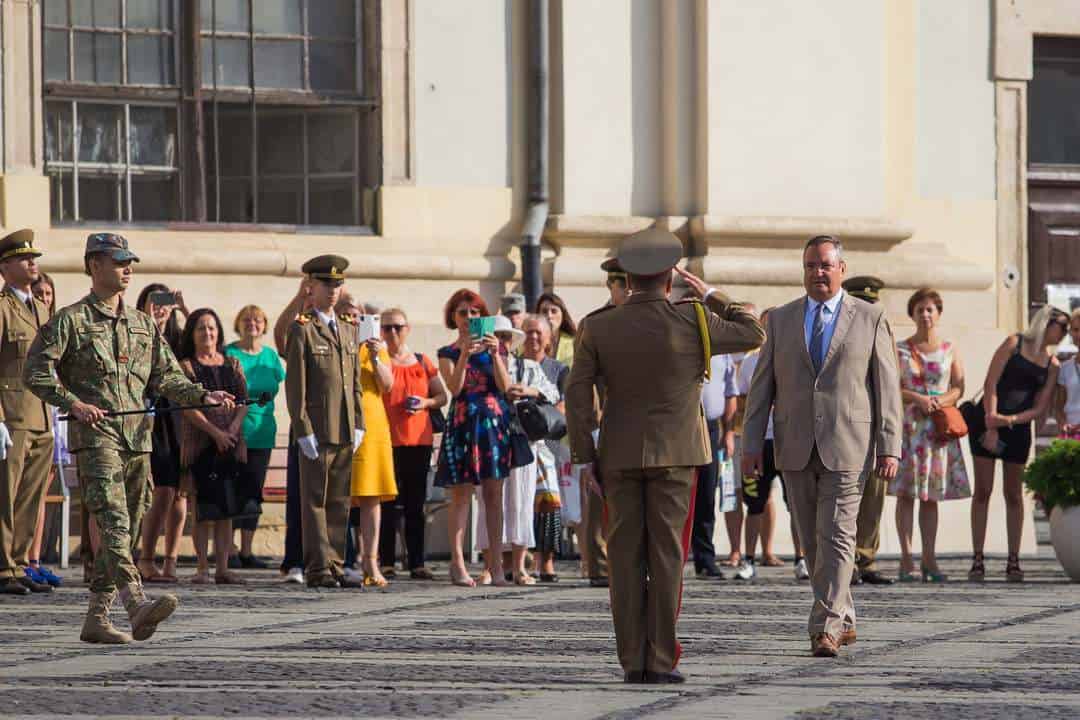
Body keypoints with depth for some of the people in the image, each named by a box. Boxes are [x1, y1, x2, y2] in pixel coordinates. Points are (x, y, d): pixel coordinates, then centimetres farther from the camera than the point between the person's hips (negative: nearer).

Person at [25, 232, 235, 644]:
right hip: (95, 436, -7)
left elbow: (166, 376, 19)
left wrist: (202, 396, 2)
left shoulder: (143, 325, 19)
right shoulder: (70, 321, 0)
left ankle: (96, 618, 12)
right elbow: (36, 371, -4)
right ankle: (137, 607, -36)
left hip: (138, 439, 7)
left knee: (125, 530, 6)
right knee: (113, 521, -20)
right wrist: (74, 404, -16)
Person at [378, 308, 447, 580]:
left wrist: (426, 403, -4)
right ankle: (386, 562, -2)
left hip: (419, 440, 3)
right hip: (389, 441, -3)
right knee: (390, 505, -6)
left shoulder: (422, 362, 13)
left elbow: (443, 396, 15)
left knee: (416, 505, 5)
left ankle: (416, 563, 7)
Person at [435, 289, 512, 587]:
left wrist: (495, 354, -11)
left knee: (494, 493, -1)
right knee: (461, 492, -5)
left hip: (495, 423, 2)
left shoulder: (494, 346, 12)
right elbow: (455, 387, -8)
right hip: (464, 422, -2)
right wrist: (465, 354, -17)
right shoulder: (448, 353, 8)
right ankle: (457, 563, -7)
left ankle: (496, 562, -1)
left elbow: (505, 387, 0)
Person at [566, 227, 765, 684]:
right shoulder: (692, 323, -8)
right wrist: (711, 296, 12)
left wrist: (584, 457, 2)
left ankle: (633, 662, 1)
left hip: (620, 457, 2)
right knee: (667, 556, 0)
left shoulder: (598, 328, -3)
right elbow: (753, 336, 6)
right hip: (674, 456, -2)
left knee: (627, 559, 3)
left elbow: (578, 393, -4)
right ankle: (661, 661, -4)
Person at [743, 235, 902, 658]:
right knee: (812, 541, 8)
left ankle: (825, 629, -17)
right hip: (796, 448, 3)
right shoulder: (780, 320, 10)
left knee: (836, 537, -12)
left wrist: (889, 447, -5)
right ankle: (843, 621, 21)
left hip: (846, 448, -3)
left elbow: (887, 387, 2)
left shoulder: (870, 320, 4)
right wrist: (752, 444, 1)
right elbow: (762, 386, 8)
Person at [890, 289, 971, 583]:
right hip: (907, 424, -2)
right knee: (906, 492, -6)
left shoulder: (950, 350, 10)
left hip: (939, 426, 2)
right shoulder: (900, 350, 5)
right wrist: (918, 399, -16)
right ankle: (906, 560, -7)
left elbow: (958, 388, 6)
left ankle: (929, 558, 4)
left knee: (931, 495, 2)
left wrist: (941, 401, -13)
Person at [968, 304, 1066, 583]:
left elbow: (1040, 407, 3)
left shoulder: (1053, 364, 9)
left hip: (1018, 427, 3)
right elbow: (991, 383, -7)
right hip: (988, 420, -3)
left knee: (1014, 494, 4)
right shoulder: (1014, 344, -1)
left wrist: (1011, 420, -14)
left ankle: (1013, 561, 7)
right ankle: (978, 561, -3)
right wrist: (991, 426, -15)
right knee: (983, 490, -4)